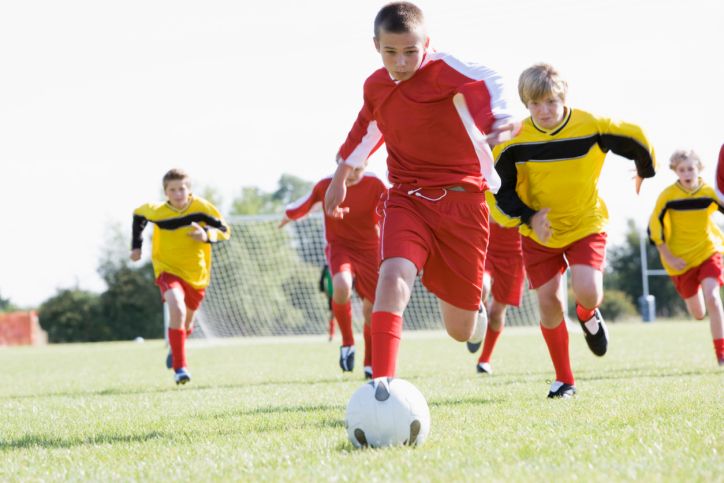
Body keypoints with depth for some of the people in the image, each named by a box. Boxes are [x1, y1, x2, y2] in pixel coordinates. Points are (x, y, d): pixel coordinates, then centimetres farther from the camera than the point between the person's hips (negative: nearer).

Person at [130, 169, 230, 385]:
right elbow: (138, 214, 7)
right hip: (168, 270, -3)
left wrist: (207, 235, -28)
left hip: (197, 273, 3)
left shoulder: (202, 207, -15)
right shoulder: (157, 211, -15)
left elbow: (225, 230, -8)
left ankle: (176, 348, 55)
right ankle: (179, 367, -26)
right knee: (177, 309, -30)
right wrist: (136, 245, 9)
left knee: (187, 323, 19)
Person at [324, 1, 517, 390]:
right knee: (394, 274, -30)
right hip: (407, 198, 3)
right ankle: (382, 384, -34)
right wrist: (340, 177, 37)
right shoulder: (375, 86, 6)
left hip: (461, 198, -3)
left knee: (461, 330, 4)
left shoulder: (442, 69, -12)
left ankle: (472, 288, 42)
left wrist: (499, 117, -53)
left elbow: (485, 82, -32)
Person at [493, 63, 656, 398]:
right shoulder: (514, 140, -16)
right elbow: (501, 190, -7)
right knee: (548, 301, -3)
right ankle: (564, 379, 13)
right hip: (539, 232, 1)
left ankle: (588, 315, 19)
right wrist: (529, 218, -21)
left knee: (588, 293, -21)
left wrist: (645, 172, 15)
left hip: (586, 225, -1)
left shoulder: (592, 127, -19)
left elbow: (636, 141, -2)